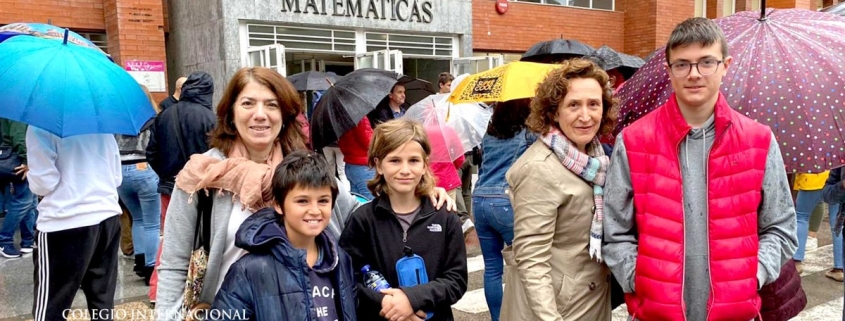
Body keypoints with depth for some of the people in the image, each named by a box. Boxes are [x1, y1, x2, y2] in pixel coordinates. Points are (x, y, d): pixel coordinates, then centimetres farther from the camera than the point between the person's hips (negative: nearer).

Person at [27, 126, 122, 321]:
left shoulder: (41, 126, -7)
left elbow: (44, 182, -11)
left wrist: (30, 175, 9)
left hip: (65, 223, -6)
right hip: (108, 218, 6)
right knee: (103, 302, 13)